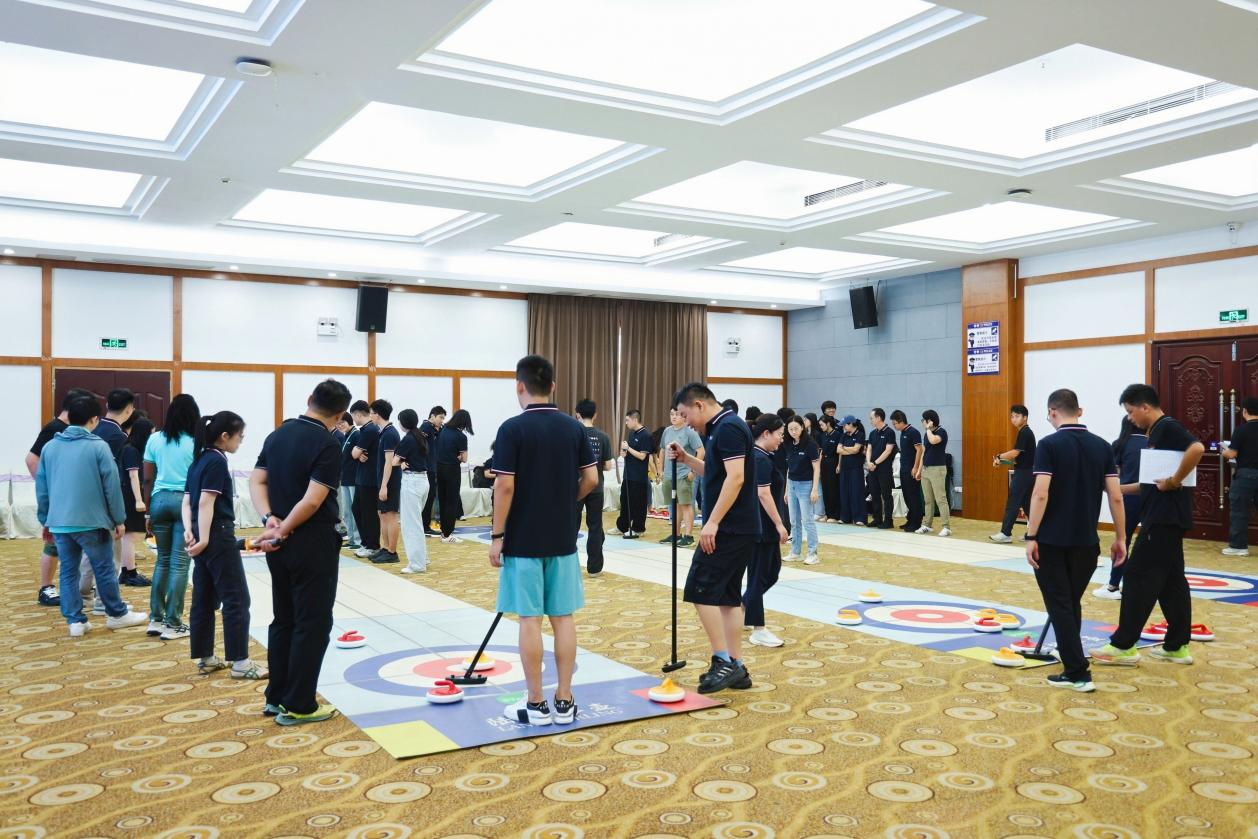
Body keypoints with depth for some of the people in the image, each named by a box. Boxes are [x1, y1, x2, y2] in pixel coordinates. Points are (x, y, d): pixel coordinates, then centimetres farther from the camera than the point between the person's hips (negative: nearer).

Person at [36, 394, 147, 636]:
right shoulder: (98, 446, -9)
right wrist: (118, 519, 0)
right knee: (105, 570, 8)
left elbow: (41, 487, 12)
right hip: (91, 521, -4)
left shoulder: (49, 446, 7)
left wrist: (45, 520, 21)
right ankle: (117, 614, 19)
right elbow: (112, 486, -8)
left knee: (68, 571, 11)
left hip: (59, 522, 5)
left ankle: (75, 621, 12)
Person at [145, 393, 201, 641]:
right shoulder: (195, 443, -3)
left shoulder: (155, 440, 6)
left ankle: (156, 619, 17)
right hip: (186, 501, -3)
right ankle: (172, 624, 5)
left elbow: (148, 479, 6)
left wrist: (149, 510, 14)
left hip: (159, 500, 4)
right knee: (179, 563, 1)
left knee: (162, 559, 15)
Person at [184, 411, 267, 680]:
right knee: (236, 598, -4)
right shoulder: (217, 462, -14)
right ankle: (239, 661, -1)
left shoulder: (199, 461, 14)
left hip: (202, 535, 9)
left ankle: (205, 658, 18)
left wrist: (189, 530, 2)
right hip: (218, 535, -9)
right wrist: (204, 538, -21)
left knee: (204, 598, 12)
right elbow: (206, 502, -21)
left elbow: (188, 501, 12)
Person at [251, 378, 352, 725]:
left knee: (283, 620, 16)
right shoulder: (327, 445, -16)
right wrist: (283, 530, -12)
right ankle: (297, 706, 5)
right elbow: (312, 501, -23)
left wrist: (270, 520, -5)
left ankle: (276, 697, 22)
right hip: (313, 545, -7)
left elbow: (257, 481, 5)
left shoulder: (277, 435, 8)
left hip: (280, 547, 8)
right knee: (312, 624, 1)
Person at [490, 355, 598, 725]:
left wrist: (497, 535, -6)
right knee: (563, 617, 8)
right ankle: (564, 701, 13)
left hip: (523, 541, -4)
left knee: (530, 619, 2)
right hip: (563, 539, 4)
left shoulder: (513, 428, -11)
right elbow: (591, 478, 2)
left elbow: (505, 486, -14)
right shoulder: (574, 427, 2)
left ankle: (536, 705, 8)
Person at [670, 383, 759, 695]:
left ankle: (723, 661, -4)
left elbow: (735, 477, -23)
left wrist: (712, 522, -24)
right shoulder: (720, 429, 17)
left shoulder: (728, 427, -14)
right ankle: (736, 668, 14)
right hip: (738, 528, 10)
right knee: (728, 596, 11)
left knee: (702, 591, -8)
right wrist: (685, 458, 15)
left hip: (729, 528, -10)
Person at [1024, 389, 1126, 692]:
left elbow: (1041, 494, -18)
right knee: (1072, 603, 21)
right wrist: (1120, 537, 10)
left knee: (1060, 606, 1)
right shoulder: (1102, 446, 4)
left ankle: (1077, 672, -2)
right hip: (1086, 541, 5)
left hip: (1052, 540, -5)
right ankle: (1069, 653, 36)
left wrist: (1031, 536, -13)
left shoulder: (1049, 444, -11)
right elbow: (1115, 496, 2)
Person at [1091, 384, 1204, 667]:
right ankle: (1177, 646, 17)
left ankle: (1123, 646, -1)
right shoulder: (1157, 432, 17)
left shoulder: (1167, 427, -13)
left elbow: (1196, 448, -31)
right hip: (1164, 516, 10)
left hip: (1164, 517, -10)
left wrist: (1174, 482, -24)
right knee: (1171, 580, 12)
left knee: (1140, 577, -6)